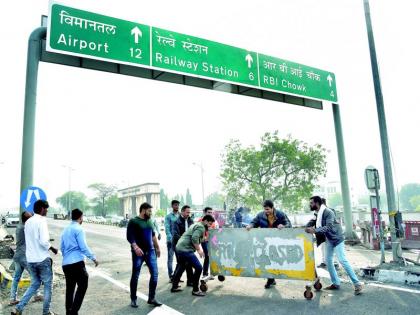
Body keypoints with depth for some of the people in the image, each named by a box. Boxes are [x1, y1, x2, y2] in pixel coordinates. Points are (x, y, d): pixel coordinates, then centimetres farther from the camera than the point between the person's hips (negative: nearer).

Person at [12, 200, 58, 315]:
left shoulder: (28, 222, 9)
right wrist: (52, 248, -7)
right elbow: (44, 241, -23)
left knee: (34, 284, 20)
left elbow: (28, 240, 16)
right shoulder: (41, 220, -16)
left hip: (30, 259, 7)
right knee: (48, 285, 9)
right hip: (42, 259, -7)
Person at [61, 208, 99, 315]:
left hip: (65, 263, 8)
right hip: (77, 263, -8)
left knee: (69, 289, 14)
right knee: (82, 286, -2)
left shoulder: (65, 230, 15)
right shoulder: (78, 229, -9)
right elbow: (83, 247, -14)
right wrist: (93, 258, -6)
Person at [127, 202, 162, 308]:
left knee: (154, 274, 1)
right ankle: (133, 299, 19)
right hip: (138, 252, -6)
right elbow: (129, 237, -15)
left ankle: (151, 298, 12)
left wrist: (157, 247, 22)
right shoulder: (133, 221, -7)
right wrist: (135, 247, -29)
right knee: (135, 276, 4)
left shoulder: (149, 221, 12)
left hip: (150, 251, 6)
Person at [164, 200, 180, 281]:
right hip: (171, 241, -3)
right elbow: (167, 229, -9)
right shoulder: (168, 216, -3)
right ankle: (171, 276, 12)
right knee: (170, 259, 4)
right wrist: (171, 239, -18)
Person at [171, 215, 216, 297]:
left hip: (180, 248, 11)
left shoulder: (197, 225, 21)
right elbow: (194, 238, -23)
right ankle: (195, 290, 2)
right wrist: (199, 250, -15)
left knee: (181, 267, 27)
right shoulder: (201, 227, -10)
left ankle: (174, 287, 37)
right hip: (186, 249, -11)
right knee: (198, 268, -6)